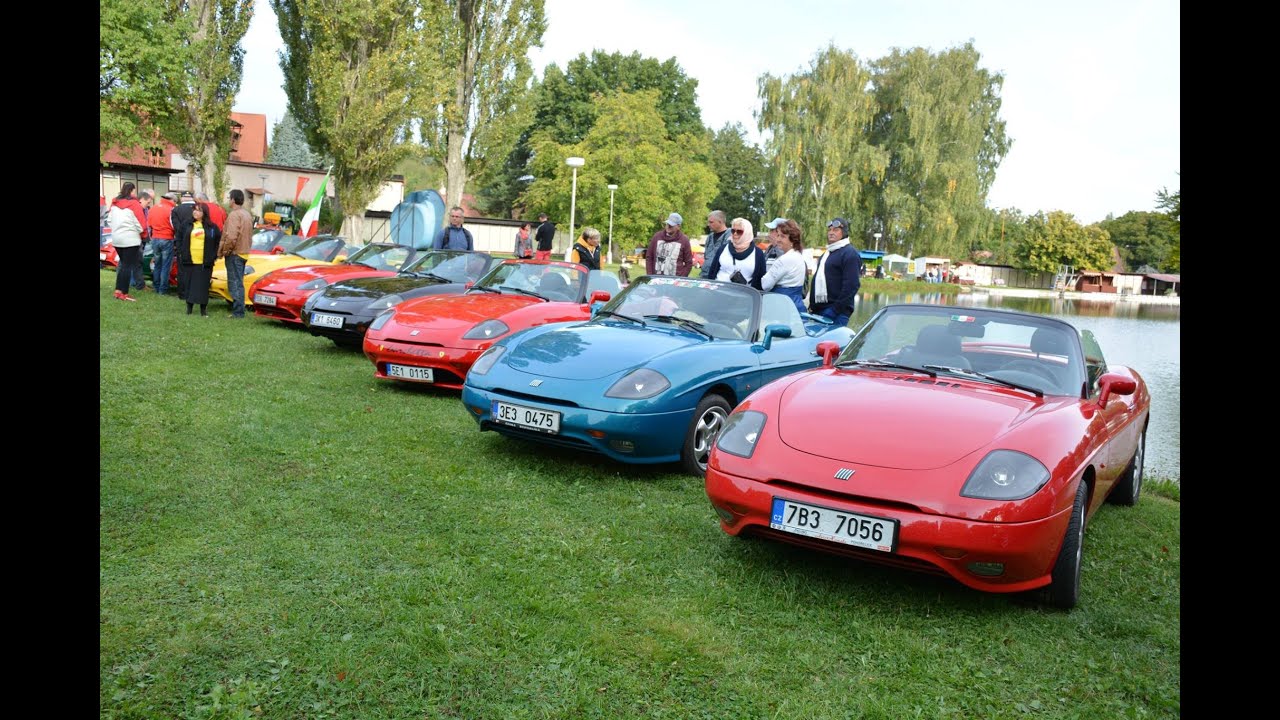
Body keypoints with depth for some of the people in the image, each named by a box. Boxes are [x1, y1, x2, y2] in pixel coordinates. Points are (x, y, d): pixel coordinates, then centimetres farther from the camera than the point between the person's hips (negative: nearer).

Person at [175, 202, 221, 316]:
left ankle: (203, 309, 7)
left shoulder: (212, 227, 2)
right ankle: (189, 307, 15)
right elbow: (178, 238, 18)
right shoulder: (187, 226, 9)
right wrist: (180, 251, 7)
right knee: (189, 285, 5)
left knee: (203, 286, -1)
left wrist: (214, 255, 1)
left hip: (205, 263, -2)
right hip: (189, 261, 2)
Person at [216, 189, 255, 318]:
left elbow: (231, 237, -23)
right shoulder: (247, 214, 14)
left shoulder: (234, 215, -16)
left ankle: (238, 311, -6)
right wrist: (246, 248, 16)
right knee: (238, 282, 15)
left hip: (234, 253, -9)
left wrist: (224, 251, -12)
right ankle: (238, 309, 20)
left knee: (235, 283, -6)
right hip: (244, 253, 9)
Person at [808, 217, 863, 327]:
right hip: (819, 309, 9)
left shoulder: (850, 253, -8)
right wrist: (812, 305, 17)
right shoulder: (827, 253, 22)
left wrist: (836, 309, -21)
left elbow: (852, 285, -17)